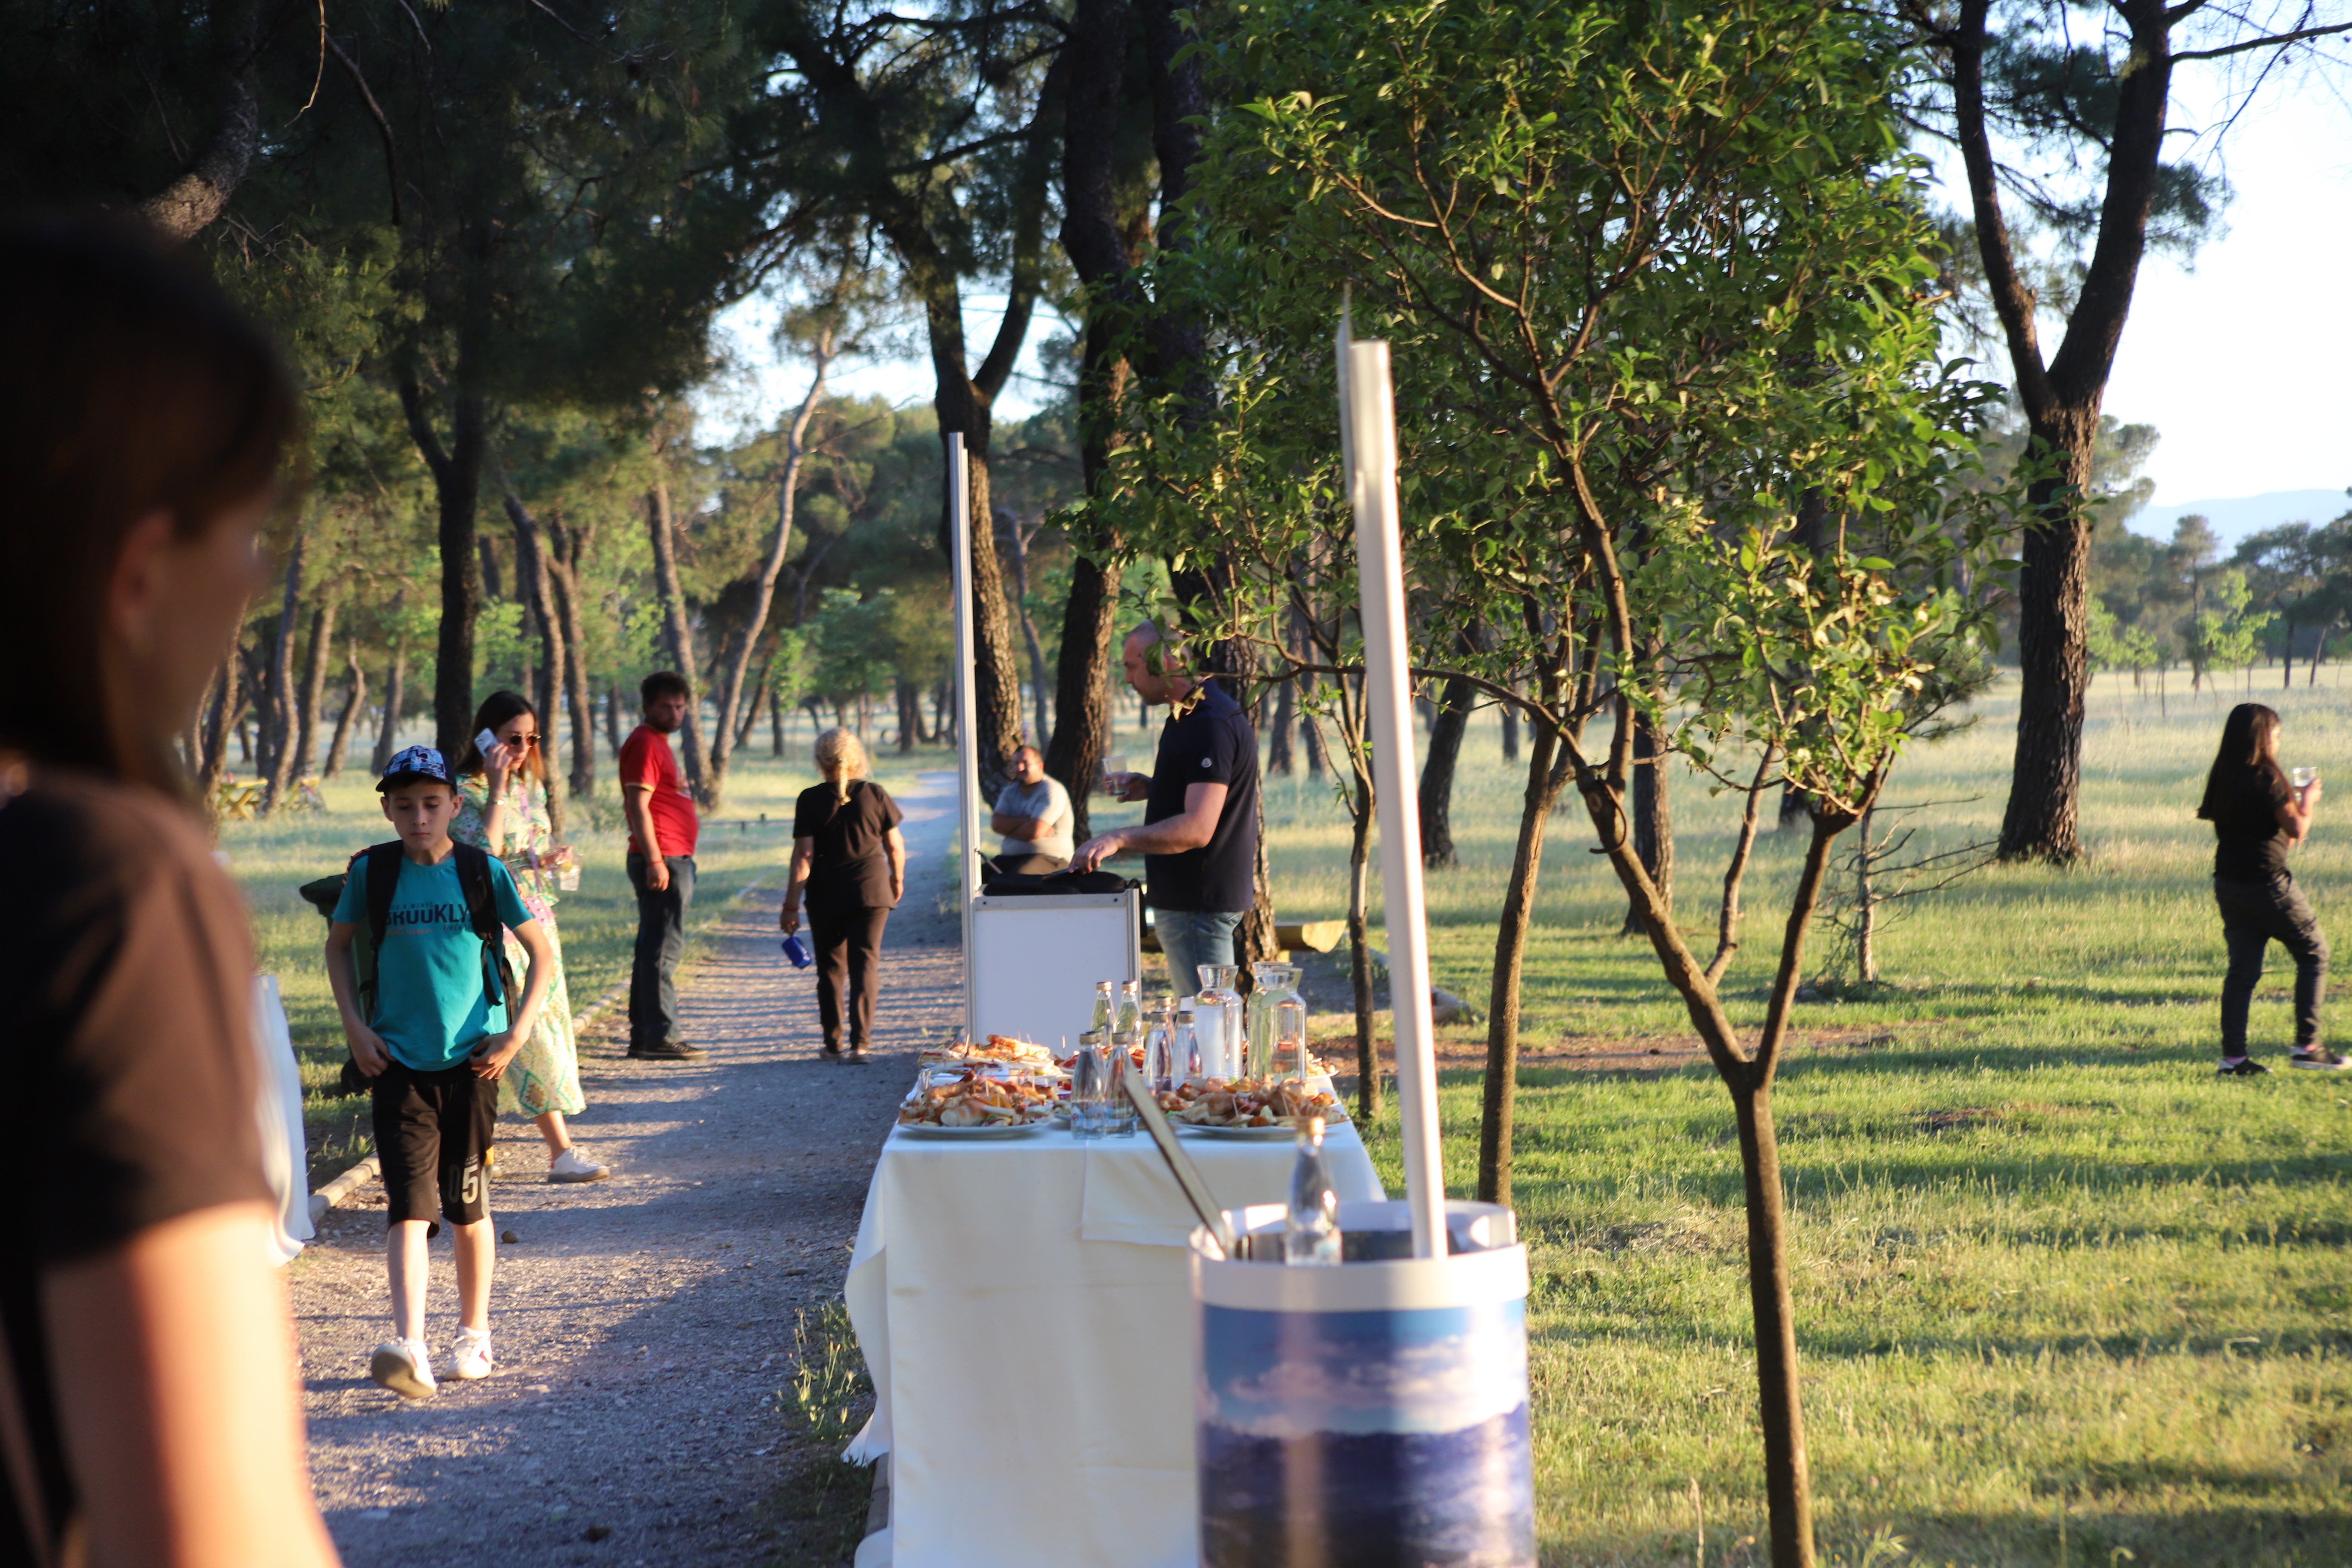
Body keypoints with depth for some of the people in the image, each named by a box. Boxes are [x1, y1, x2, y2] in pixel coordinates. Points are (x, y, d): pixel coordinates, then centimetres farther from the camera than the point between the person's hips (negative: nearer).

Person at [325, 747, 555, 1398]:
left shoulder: (484, 873, -2)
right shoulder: (371, 873, 0)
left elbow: (542, 954, 6)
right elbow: (339, 946, 15)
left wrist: (517, 1032, -4)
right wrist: (356, 1028, 4)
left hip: (471, 1060, 0)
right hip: (398, 1061, 0)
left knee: (467, 1204, 8)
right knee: (408, 1202, -11)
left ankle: (474, 1335, 24)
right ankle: (408, 1348, -21)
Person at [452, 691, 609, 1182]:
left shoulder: (531, 787, 12)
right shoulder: (466, 792, -11)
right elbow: (485, 857, -24)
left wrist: (554, 857, 0)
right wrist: (497, 790, -23)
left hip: (536, 920, 8)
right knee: (531, 1036, -12)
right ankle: (562, 1152, -14)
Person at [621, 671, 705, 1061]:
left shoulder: (659, 743, 21)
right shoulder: (645, 743, -11)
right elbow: (638, 806, -18)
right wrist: (655, 861, -23)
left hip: (672, 860, 11)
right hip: (663, 859, -11)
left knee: (653, 950, 11)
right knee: (664, 948, -11)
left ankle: (643, 1037, 15)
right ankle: (660, 1038, -12)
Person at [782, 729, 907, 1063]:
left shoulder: (810, 800, -6)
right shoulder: (875, 794, -2)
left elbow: (804, 855, -9)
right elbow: (895, 846, 4)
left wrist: (792, 904, -6)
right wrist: (897, 880, 22)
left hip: (826, 896, 0)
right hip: (871, 891, 0)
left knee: (830, 967, 11)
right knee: (865, 963, 2)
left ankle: (833, 1044, 16)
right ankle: (860, 1042, -9)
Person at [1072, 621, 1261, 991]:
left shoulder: (1210, 725, -21)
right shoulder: (1187, 716, 15)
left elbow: (1197, 829, -29)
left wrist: (1120, 840, -35)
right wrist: (1151, 789, 12)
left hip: (1201, 903, -11)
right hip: (1183, 898, 11)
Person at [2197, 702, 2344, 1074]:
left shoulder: (2222, 777, 6)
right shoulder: (2265, 778, -16)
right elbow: (2296, 830, -16)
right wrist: (2307, 803, 4)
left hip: (2228, 883, 7)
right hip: (2266, 883, -7)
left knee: (2242, 969, 9)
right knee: (2314, 952, 8)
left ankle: (2233, 1056, 6)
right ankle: (2307, 1045, 5)